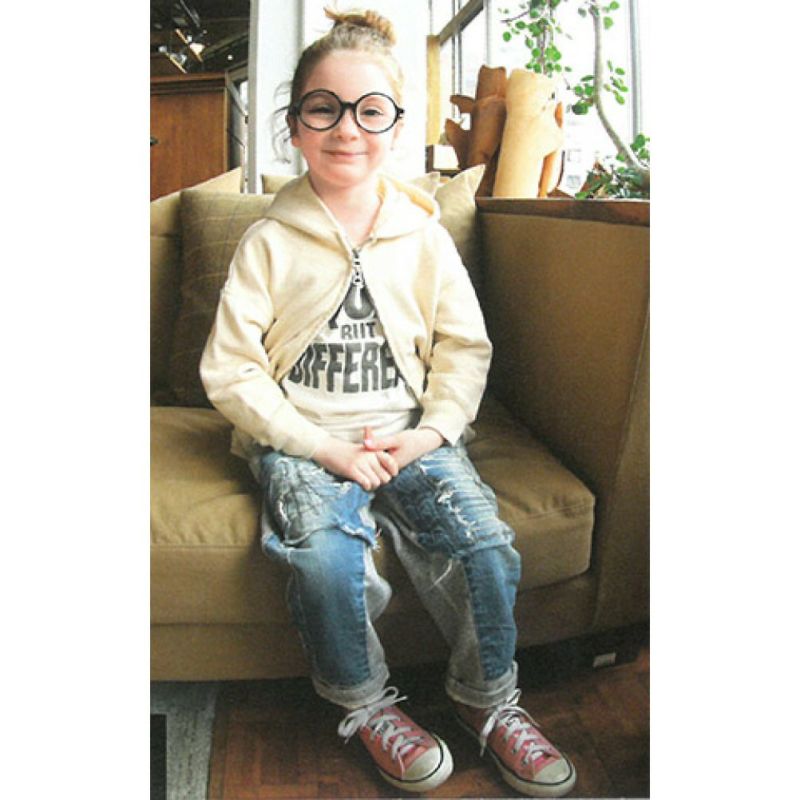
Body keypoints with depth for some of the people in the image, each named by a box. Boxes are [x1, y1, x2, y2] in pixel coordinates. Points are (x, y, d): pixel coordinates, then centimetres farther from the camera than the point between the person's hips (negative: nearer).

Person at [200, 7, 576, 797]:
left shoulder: (424, 235, 7)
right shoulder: (268, 243, -1)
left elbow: (464, 347, 8)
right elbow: (229, 370, -6)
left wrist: (429, 432, -10)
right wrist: (325, 447, -15)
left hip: (406, 431, 2)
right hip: (302, 440, -2)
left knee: (483, 538, -21)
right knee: (323, 552, -30)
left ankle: (488, 700, 6)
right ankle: (366, 705, 0)